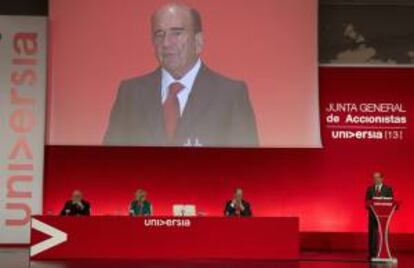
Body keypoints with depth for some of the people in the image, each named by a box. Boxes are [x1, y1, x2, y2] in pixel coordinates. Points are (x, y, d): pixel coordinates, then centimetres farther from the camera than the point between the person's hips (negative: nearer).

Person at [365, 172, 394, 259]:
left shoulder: (388, 189, 4)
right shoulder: (370, 189, 10)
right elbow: (367, 201, 7)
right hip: (373, 214, 2)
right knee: (372, 235, 1)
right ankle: (372, 254, 5)